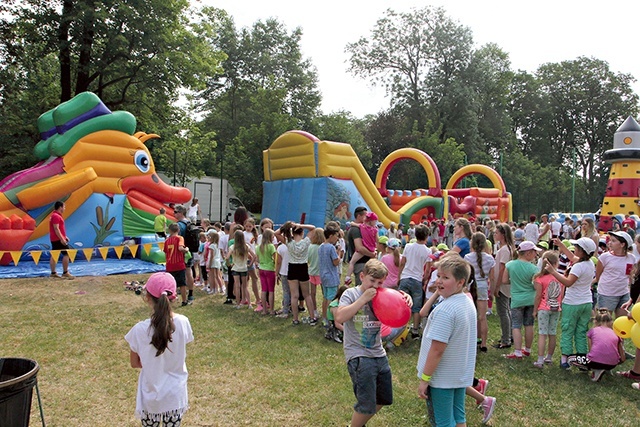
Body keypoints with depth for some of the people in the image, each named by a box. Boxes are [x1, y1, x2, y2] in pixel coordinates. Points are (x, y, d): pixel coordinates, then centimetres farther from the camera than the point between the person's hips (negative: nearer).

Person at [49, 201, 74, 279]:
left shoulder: (55, 215, 18)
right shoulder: (56, 216, -15)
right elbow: (56, 229, -22)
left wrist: (65, 236, 23)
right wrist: (62, 239, -24)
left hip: (54, 239, 11)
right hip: (58, 239, -11)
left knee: (54, 255, 9)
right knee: (66, 254, -7)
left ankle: (53, 273, 13)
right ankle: (65, 273, -6)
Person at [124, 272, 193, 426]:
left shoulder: (140, 330, -21)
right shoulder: (183, 322, -15)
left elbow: (134, 363, -4)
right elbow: (181, 355, 0)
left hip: (151, 397, -1)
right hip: (176, 394, 2)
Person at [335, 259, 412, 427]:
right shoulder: (351, 294, -9)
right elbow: (339, 317, -25)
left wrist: (406, 301, -13)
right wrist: (363, 298, -23)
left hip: (379, 354, 6)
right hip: (359, 356, -6)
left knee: (383, 400, 19)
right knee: (367, 405, -3)